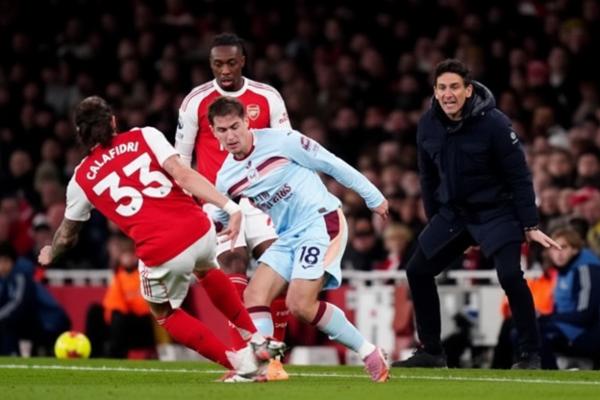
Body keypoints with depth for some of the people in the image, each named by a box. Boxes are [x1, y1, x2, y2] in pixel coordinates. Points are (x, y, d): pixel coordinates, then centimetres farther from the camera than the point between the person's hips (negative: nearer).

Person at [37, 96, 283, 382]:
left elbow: (67, 235, 27)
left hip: (161, 255, -3)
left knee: (164, 313, 27)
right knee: (207, 271, 39)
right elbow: (183, 175, -5)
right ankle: (256, 339, 41)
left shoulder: (81, 180, 12)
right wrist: (229, 207, -9)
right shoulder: (144, 136, 10)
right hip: (199, 230, 3)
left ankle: (239, 363, 17)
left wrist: (49, 255, 49)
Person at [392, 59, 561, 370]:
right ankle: (431, 351, 18)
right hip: (452, 213, 6)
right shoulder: (428, 126, -4)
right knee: (417, 271, 5)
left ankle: (530, 354, -10)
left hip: (496, 212, -6)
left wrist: (530, 226, -15)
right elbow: (428, 177, 10)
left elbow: (519, 176, -15)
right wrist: (434, 222, 13)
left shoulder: (493, 123, -20)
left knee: (510, 275, -23)